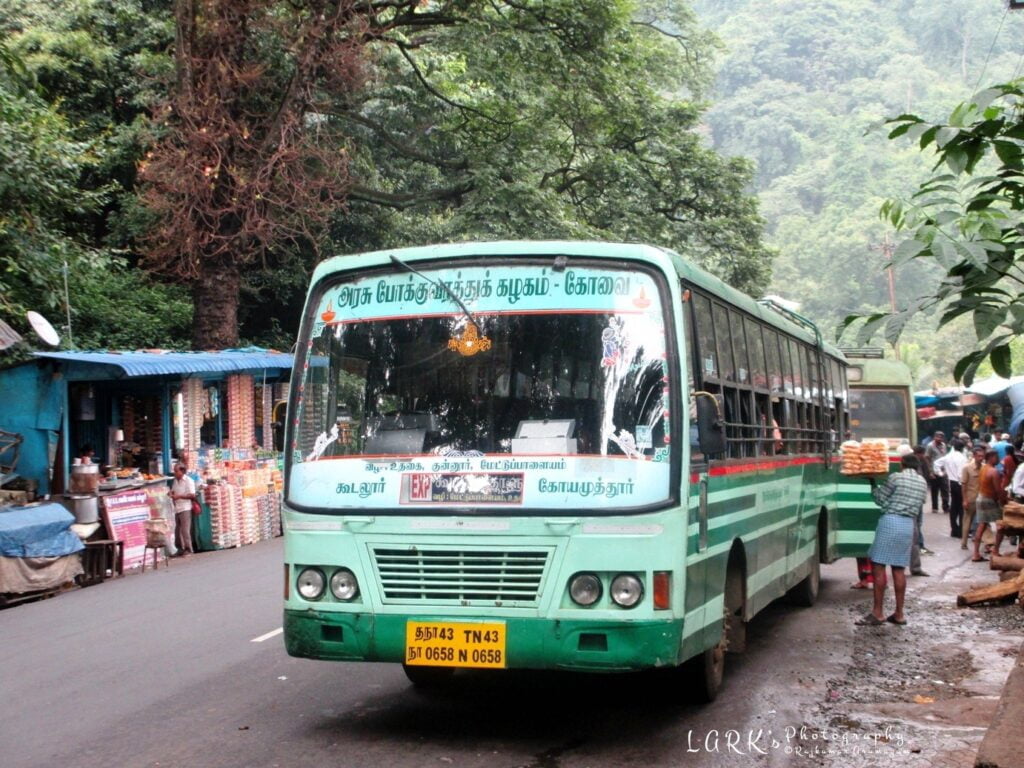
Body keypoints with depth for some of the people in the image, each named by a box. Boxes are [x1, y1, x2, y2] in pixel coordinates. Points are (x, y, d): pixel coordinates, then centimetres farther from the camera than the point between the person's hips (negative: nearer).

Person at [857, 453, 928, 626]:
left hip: (890, 522, -7)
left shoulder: (896, 477, -8)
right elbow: (920, 504, 18)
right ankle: (899, 614, 11)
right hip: (908, 525, 7)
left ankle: (877, 613, -5)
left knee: (879, 566, -3)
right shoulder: (923, 483, 11)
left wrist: (873, 485, 15)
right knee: (899, 569, 10)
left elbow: (881, 500, 0)